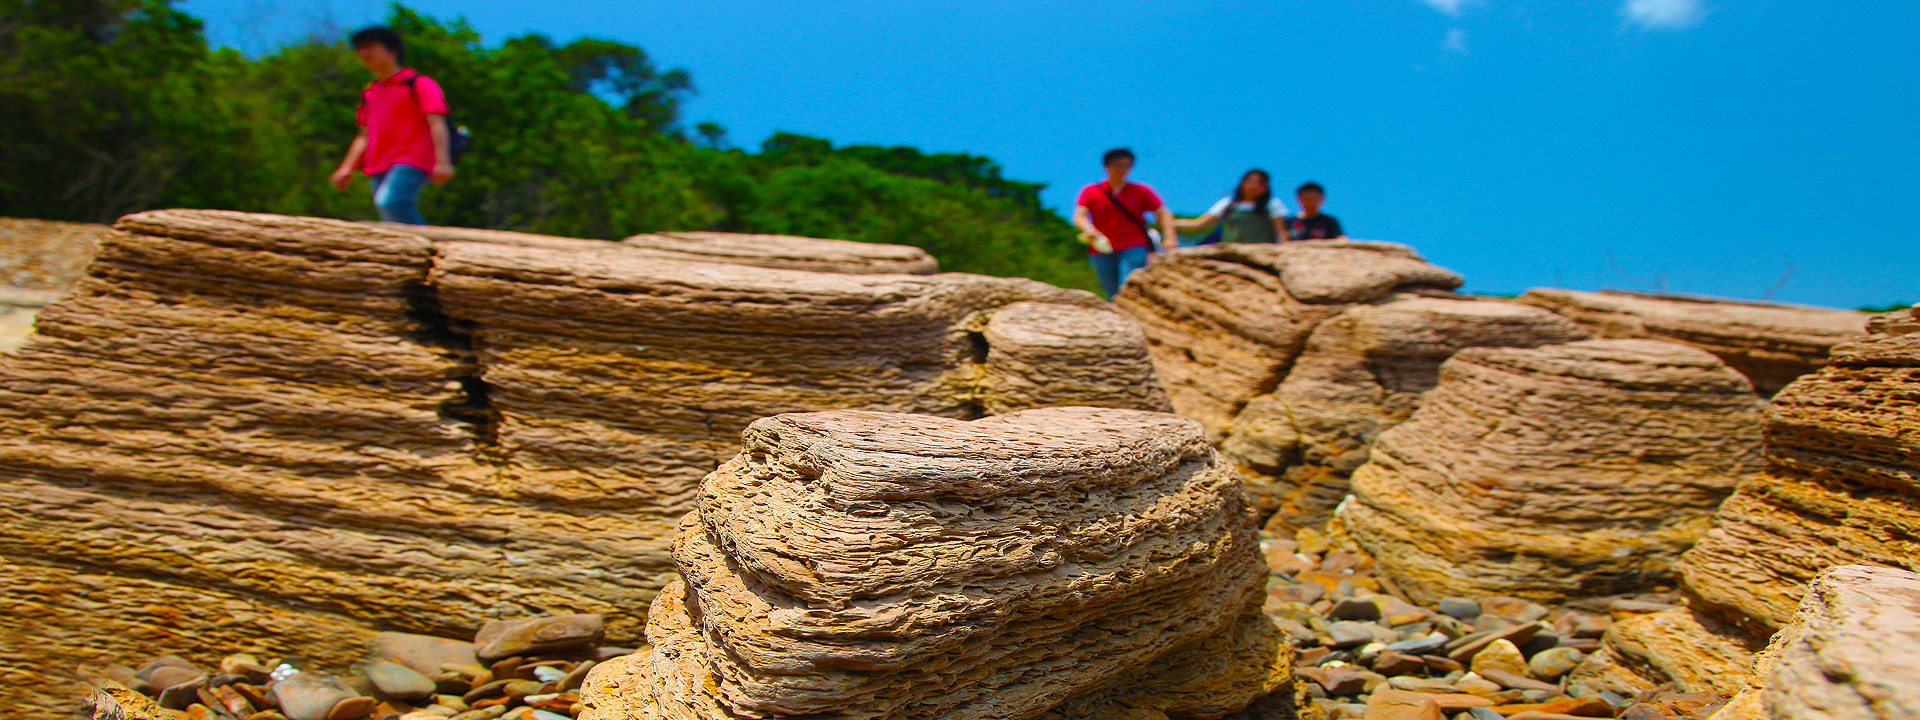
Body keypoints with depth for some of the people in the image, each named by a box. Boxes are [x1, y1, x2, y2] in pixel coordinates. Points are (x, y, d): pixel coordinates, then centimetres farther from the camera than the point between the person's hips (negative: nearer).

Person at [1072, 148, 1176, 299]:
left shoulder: (1141, 190, 8)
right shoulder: (1090, 191, 6)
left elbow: (1163, 214, 7)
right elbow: (1079, 216, -5)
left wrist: (1169, 237, -9)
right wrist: (1088, 229, -28)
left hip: (1134, 248, -1)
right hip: (1101, 251, 1)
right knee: (1113, 295, 5)